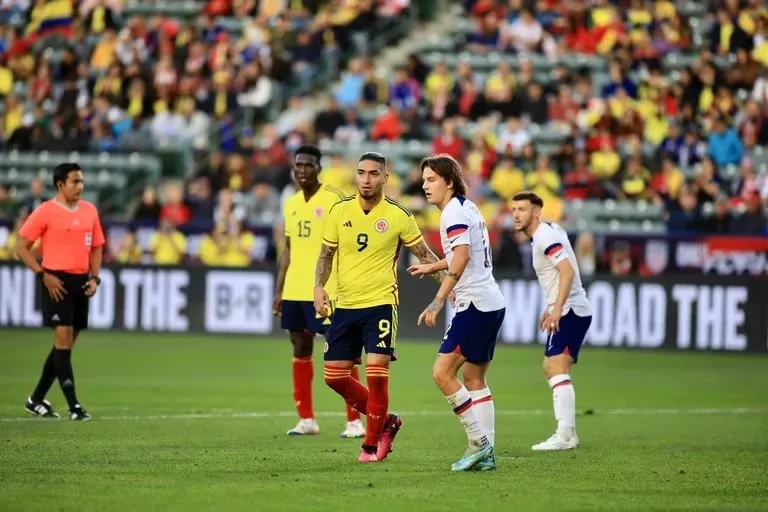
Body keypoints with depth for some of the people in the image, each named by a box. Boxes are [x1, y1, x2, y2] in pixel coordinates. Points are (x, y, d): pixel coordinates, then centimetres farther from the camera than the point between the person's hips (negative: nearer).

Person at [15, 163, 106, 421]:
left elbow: (96, 247, 19)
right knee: (63, 339, -11)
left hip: (81, 282, 6)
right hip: (57, 282, -6)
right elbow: (22, 247, -5)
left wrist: (94, 278, 5)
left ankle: (37, 400, 23)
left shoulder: (89, 210, 9)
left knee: (67, 343, 10)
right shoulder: (45, 212, -8)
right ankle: (73, 406, -11)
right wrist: (44, 275, -13)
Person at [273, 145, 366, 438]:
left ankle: (354, 421, -2)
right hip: (294, 291, 7)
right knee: (301, 351, 9)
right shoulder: (291, 204, 13)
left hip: (325, 292, -7)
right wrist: (279, 290, 15)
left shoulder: (334, 199, -7)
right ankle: (306, 420, 15)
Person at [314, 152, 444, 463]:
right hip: (345, 306, 4)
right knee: (334, 375, 3)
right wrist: (319, 286, -6)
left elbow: (424, 254, 4)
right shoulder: (340, 211, 2)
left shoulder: (398, 215, -5)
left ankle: (372, 444, 4)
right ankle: (385, 421, 23)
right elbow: (326, 254, 10)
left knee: (376, 373, -13)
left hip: (381, 303, -4)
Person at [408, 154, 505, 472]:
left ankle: (479, 441, -11)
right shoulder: (468, 208, 17)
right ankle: (486, 454, 11)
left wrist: (438, 301, -29)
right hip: (492, 303, 10)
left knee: (443, 372, -11)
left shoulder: (454, 213, -12)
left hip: (475, 304, -10)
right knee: (474, 378, 13)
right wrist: (433, 267, 45)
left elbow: (462, 258, -26)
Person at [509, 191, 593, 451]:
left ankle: (564, 436, -25)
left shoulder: (545, 237, -15)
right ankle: (569, 434, 19)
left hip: (570, 311, -11)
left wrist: (557, 308, -35)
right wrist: (552, 308, 26)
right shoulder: (551, 230, 15)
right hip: (565, 311, 11)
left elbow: (567, 270, -28)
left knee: (557, 369, -18)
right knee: (550, 369, 17)